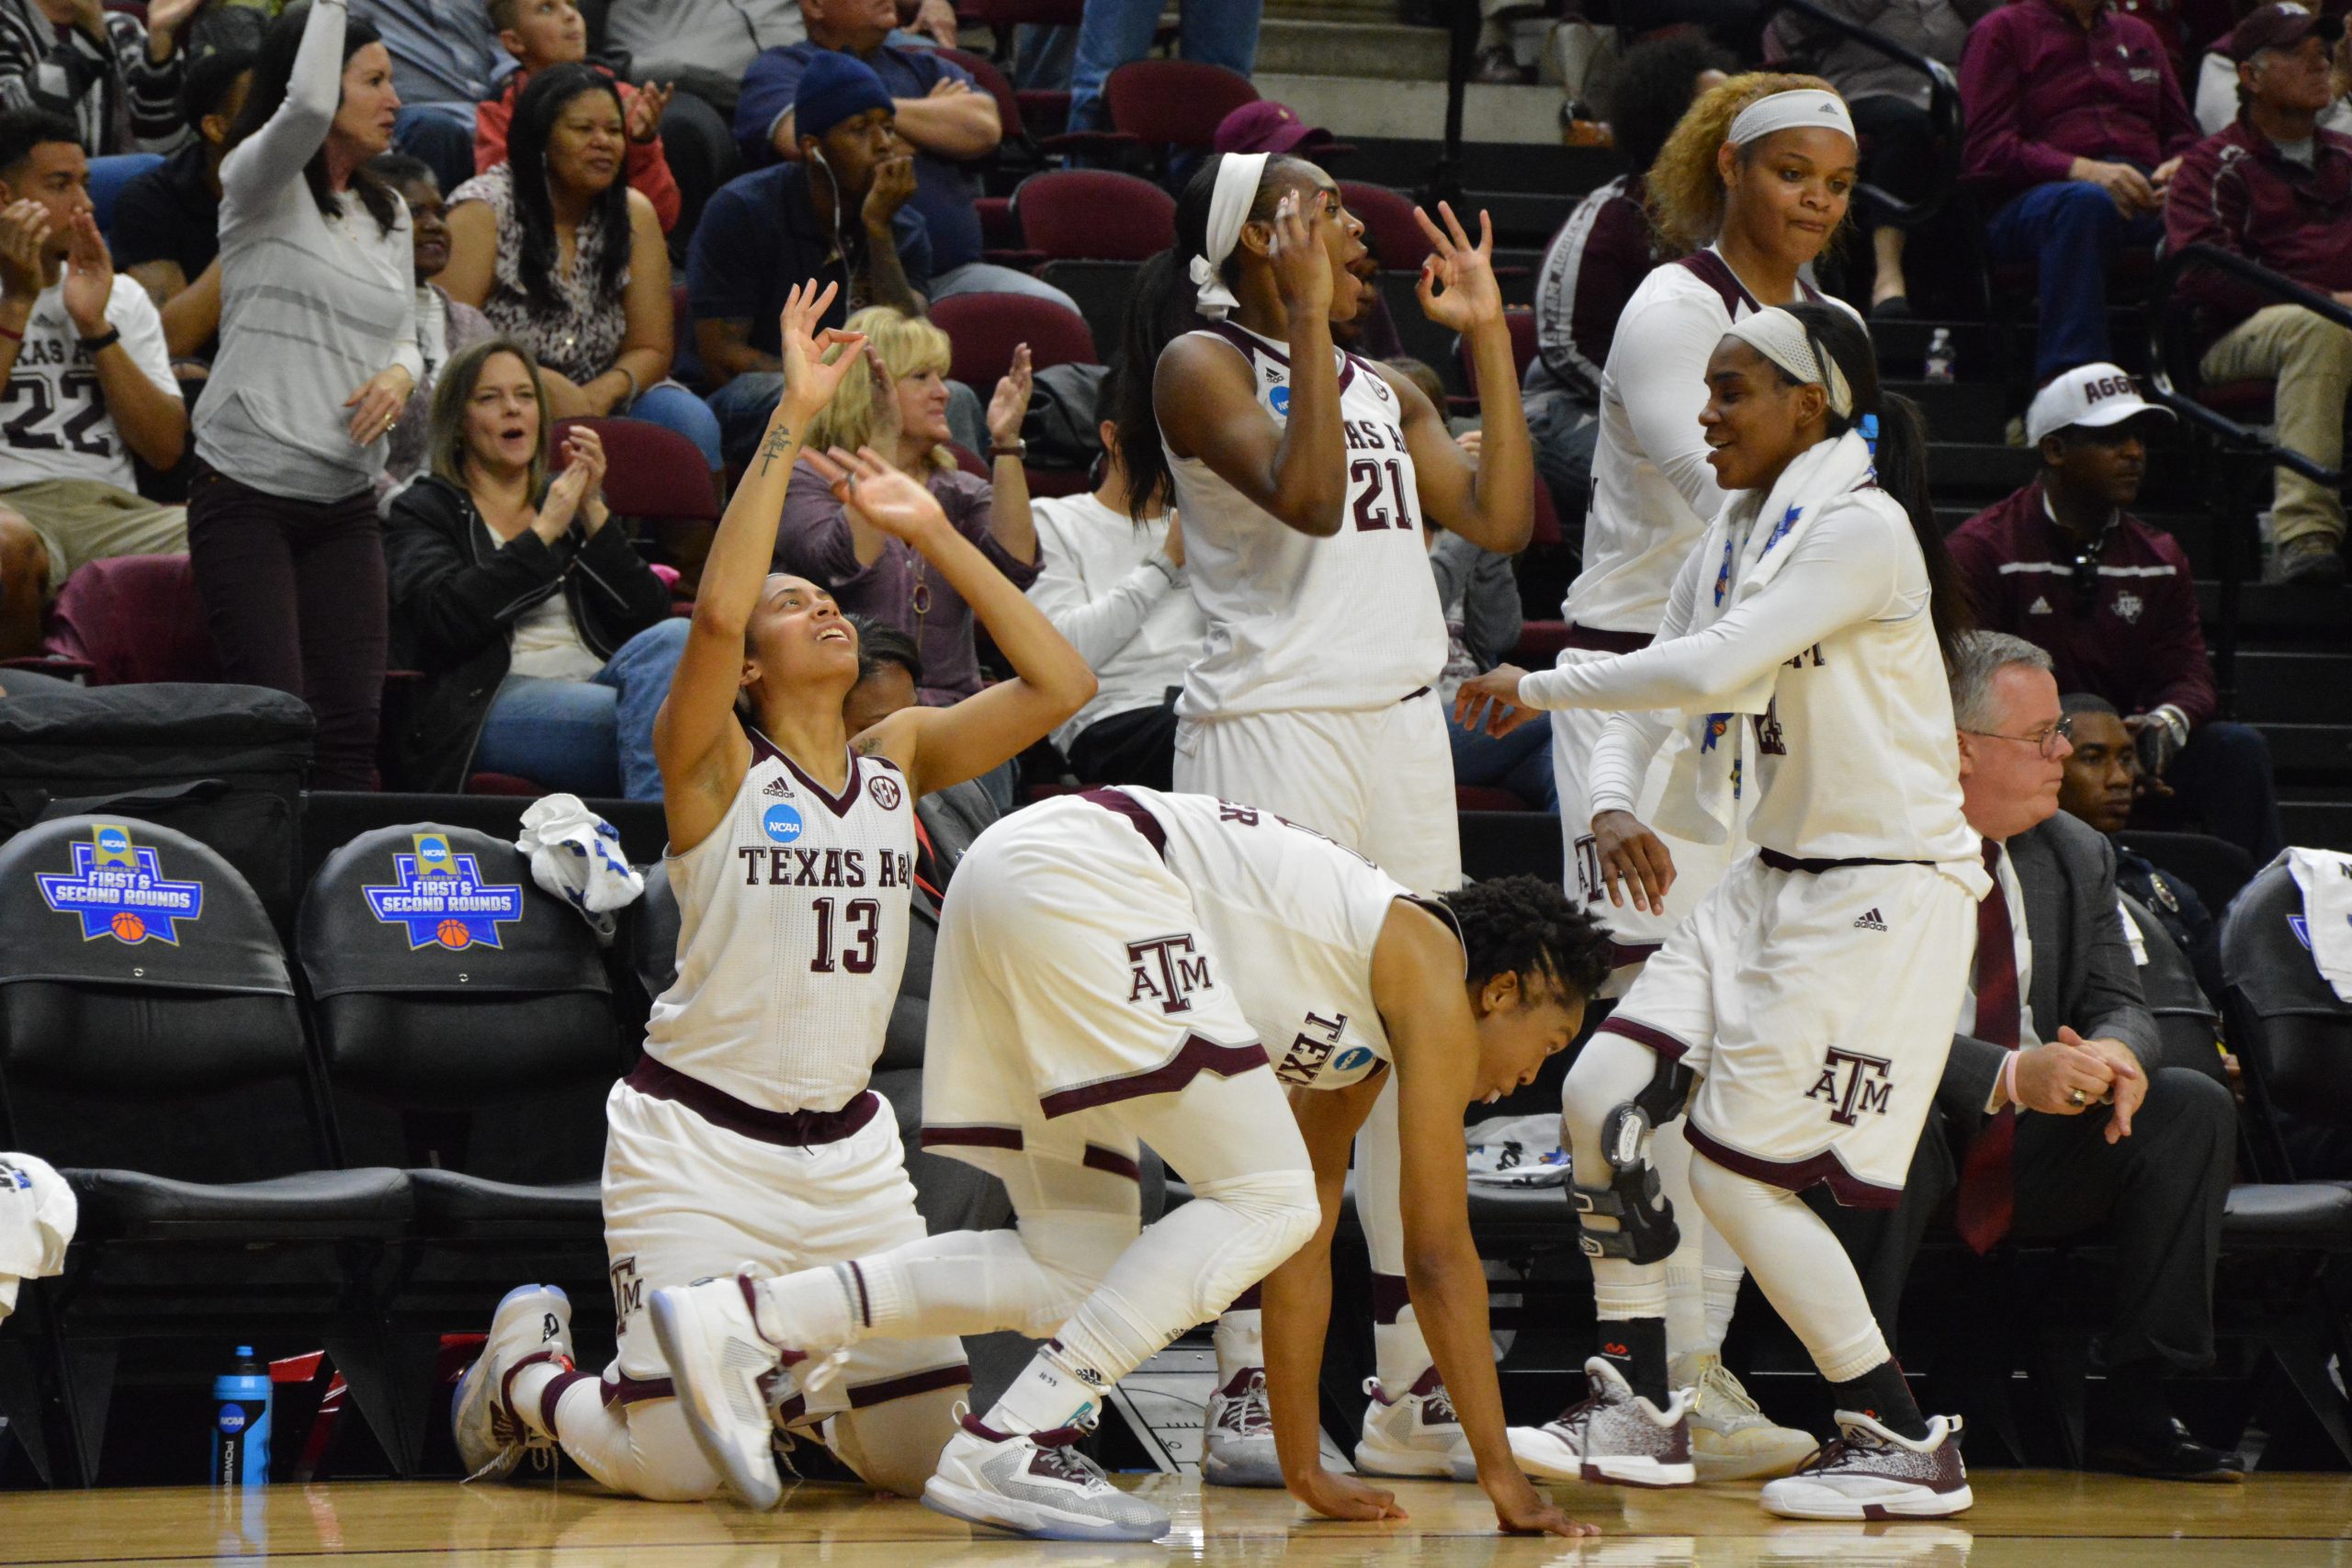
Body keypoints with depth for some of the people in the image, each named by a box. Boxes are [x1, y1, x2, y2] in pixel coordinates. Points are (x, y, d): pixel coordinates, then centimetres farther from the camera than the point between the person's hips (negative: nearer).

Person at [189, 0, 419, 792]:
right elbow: (306, 106, -28)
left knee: (351, 725, -1)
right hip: (246, 495, -6)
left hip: (345, 504, 6)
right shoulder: (262, 185, -7)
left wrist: (399, 376, -4)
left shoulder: (389, 213, 15)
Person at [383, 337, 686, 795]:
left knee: (673, 637, -32)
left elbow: (647, 615, 14)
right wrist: (543, 534, -4)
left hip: (599, 684, 5)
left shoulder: (567, 499, 29)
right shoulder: (422, 511, 16)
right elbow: (444, 618, -6)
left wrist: (593, 513, 4)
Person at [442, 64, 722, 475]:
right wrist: (543, 386, -26)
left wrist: (600, 394, -16)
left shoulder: (634, 214, 5)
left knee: (690, 419, -22)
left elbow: (651, 349, 6)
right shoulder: (483, 210, -8)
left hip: (600, 399, 4)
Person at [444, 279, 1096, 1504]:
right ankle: (530, 1362, 19)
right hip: (696, 1139, -5)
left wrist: (932, 533, -2)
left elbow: (1057, 683, -2)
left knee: (919, 1454, -2)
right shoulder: (712, 761, -7)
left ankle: (788, 1378, 31)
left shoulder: (900, 758, 8)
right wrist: (790, 421, -24)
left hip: (845, 1148, 5)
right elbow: (715, 611, -26)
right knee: (677, 1468, -13)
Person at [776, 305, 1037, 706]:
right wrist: (884, 440, -19)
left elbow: (1015, 568, -3)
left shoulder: (964, 495, 18)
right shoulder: (807, 484, 5)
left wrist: (1006, 443, -8)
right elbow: (843, 567, -17)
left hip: (953, 709, 4)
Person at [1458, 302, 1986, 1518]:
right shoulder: (1736, 539, 12)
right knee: (1603, 1095, -3)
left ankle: (1905, 1445, 2)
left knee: (1737, 1169, -10)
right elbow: (1655, 697, 16)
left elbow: (1714, 669, -27)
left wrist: (1541, 685, -18)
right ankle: (1638, 1411, 7)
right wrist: (1616, 806, -5)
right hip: (1773, 881, 9)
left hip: (1883, 894, -9)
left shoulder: (1861, 528, -16)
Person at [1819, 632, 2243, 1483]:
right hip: (1911, 1145, -6)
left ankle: (2139, 1404, -13)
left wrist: (2118, 1051, -19)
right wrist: (2008, 1077, -33)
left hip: (2035, 1160, 6)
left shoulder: (2076, 855, 11)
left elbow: (2118, 1001, 9)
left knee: (2194, 1107, -15)